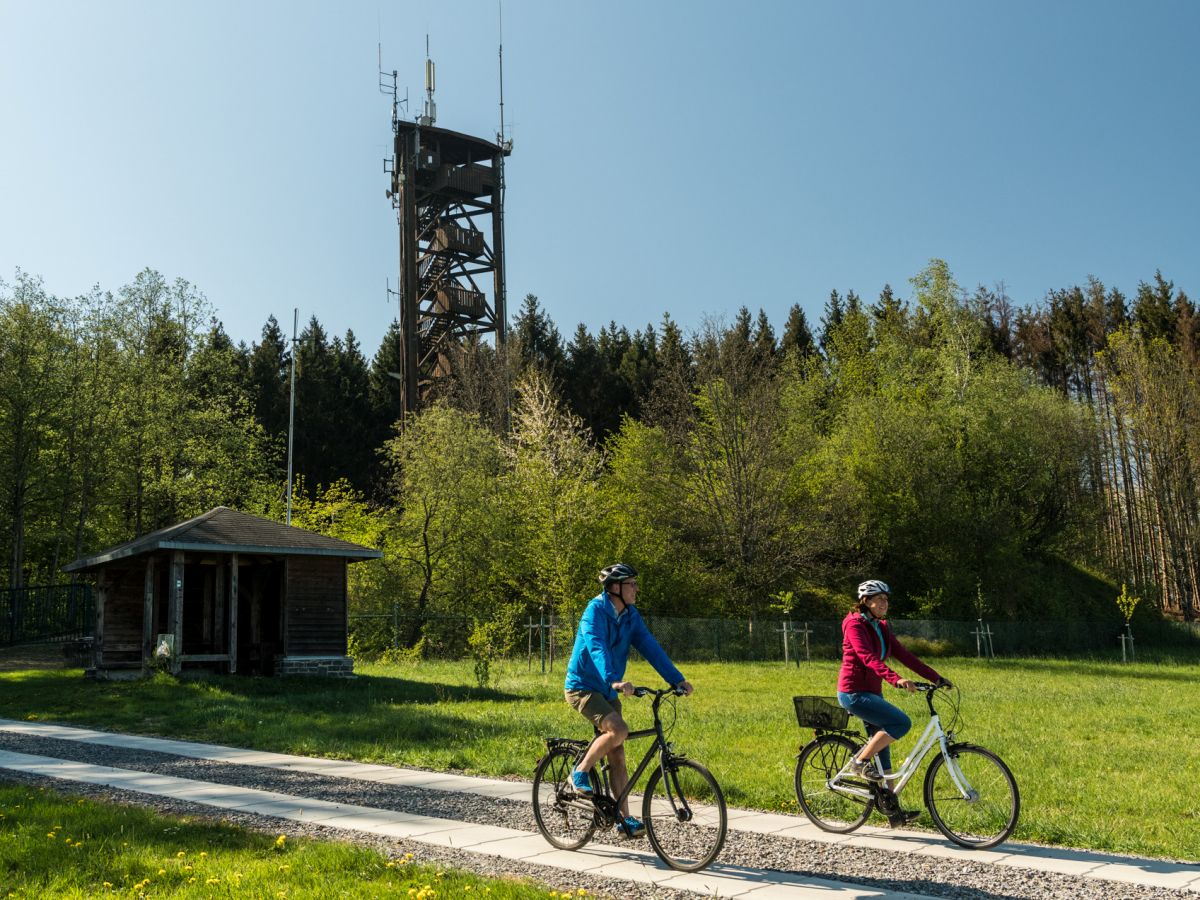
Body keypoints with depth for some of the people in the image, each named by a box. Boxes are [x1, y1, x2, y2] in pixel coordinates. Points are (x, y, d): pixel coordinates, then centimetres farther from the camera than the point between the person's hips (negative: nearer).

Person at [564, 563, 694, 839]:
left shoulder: (630, 615, 3)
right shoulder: (596, 610, -19)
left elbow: (650, 647, -2)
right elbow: (597, 648, -34)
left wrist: (677, 679, -12)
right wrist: (614, 680, -50)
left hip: (607, 691, 7)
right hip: (583, 688, -7)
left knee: (617, 756, 3)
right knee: (618, 729, -28)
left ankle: (624, 819, 7)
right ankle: (580, 773, -8)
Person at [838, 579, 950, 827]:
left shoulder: (881, 628, 13)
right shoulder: (855, 625, -13)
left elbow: (904, 655, 10)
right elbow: (869, 658, -26)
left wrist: (936, 678, 3)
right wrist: (896, 680, -39)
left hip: (872, 693, 9)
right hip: (854, 693, -9)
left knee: (882, 750, 9)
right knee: (902, 722, -22)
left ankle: (893, 811, 14)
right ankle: (859, 762, -8)